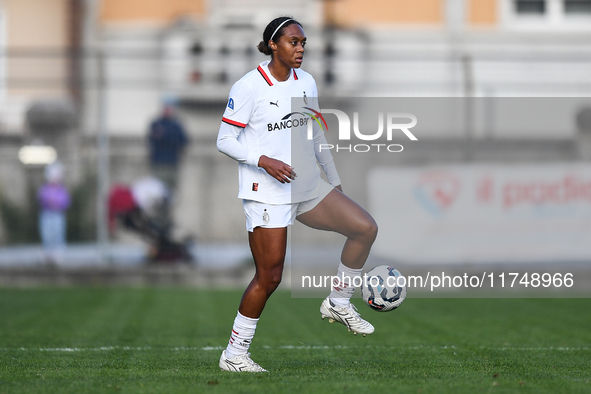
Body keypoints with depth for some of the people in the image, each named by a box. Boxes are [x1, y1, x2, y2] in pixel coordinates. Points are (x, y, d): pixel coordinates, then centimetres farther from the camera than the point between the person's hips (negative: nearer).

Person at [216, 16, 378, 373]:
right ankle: (233, 355, 5)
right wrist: (263, 160, -24)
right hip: (267, 194, -7)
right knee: (270, 277, -8)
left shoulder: (307, 83, 9)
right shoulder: (249, 87, -11)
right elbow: (225, 141, -10)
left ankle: (339, 303, 11)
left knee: (366, 228, -7)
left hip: (309, 188, 7)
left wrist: (334, 180, 20)